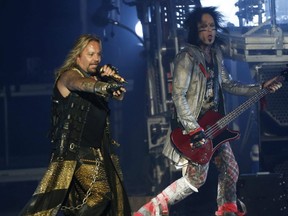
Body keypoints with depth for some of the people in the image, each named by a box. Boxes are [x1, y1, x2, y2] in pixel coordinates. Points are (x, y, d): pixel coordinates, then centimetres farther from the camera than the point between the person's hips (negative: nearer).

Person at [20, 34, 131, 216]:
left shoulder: (97, 77, 16)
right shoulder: (68, 75, -9)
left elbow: (119, 96, 8)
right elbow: (80, 83, -33)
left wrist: (112, 78, -13)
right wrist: (104, 86, -53)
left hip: (96, 151, 8)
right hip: (73, 151, -8)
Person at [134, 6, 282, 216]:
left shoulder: (215, 54, 9)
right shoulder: (187, 56, -16)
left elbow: (228, 84, 19)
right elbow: (178, 96, -21)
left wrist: (260, 88, 12)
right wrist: (194, 129, -24)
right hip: (195, 128, -8)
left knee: (231, 169, 11)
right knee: (196, 178, -7)